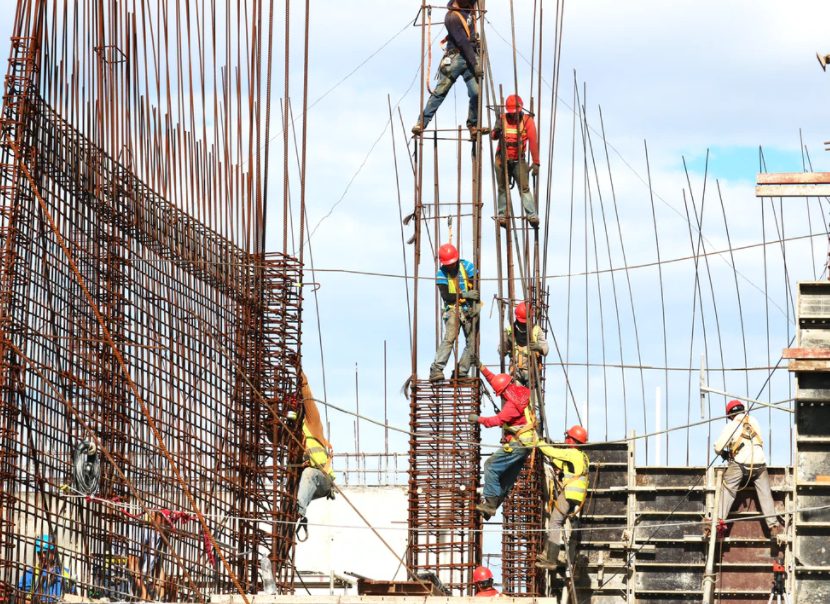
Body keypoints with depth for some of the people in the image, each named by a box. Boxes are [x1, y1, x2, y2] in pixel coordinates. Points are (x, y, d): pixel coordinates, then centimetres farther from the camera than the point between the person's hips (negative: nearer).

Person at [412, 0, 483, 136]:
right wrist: (475, 64, -21)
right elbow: (463, 43, -19)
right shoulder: (452, 17, -16)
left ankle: (473, 124, 7)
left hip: (472, 56, 5)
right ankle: (422, 122, -1)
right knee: (440, 92, -5)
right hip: (456, 57, -5)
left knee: (476, 92, -7)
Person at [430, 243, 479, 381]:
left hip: (470, 309, 2)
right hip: (453, 310, -2)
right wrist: (464, 295, -20)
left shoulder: (467, 266, -2)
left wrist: (474, 307, -13)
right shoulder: (441, 273, -2)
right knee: (449, 338, -20)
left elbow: (476, 288, -2)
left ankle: (461, 371, -3)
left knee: (471, 342, -5)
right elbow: (445, 296, -10)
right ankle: (436, 369, -27)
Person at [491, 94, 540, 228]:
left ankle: (532, 216, -19)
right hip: (502, 160, 2)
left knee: (525, 187, -13)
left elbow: (533, 142, -11)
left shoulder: (527, 121, -5)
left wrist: (536, 163, -20)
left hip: (519, 161, -2)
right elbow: (494, 136, -9)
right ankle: (502, 216, 11)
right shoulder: (502, 119, 1)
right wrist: (497, 131, -34)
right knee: (502, 189, 5)